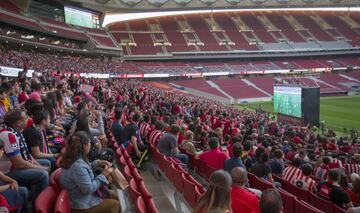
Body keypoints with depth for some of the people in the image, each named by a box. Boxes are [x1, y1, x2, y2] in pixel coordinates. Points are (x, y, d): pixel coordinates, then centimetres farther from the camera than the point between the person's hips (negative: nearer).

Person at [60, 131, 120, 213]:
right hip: (82, 206, -10)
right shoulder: (78, 166, -34)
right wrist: (103, 175, -18)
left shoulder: (74, 158, -3)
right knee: (115, 204, -3)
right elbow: (89, 189, -28)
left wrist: (97, 163, 4)